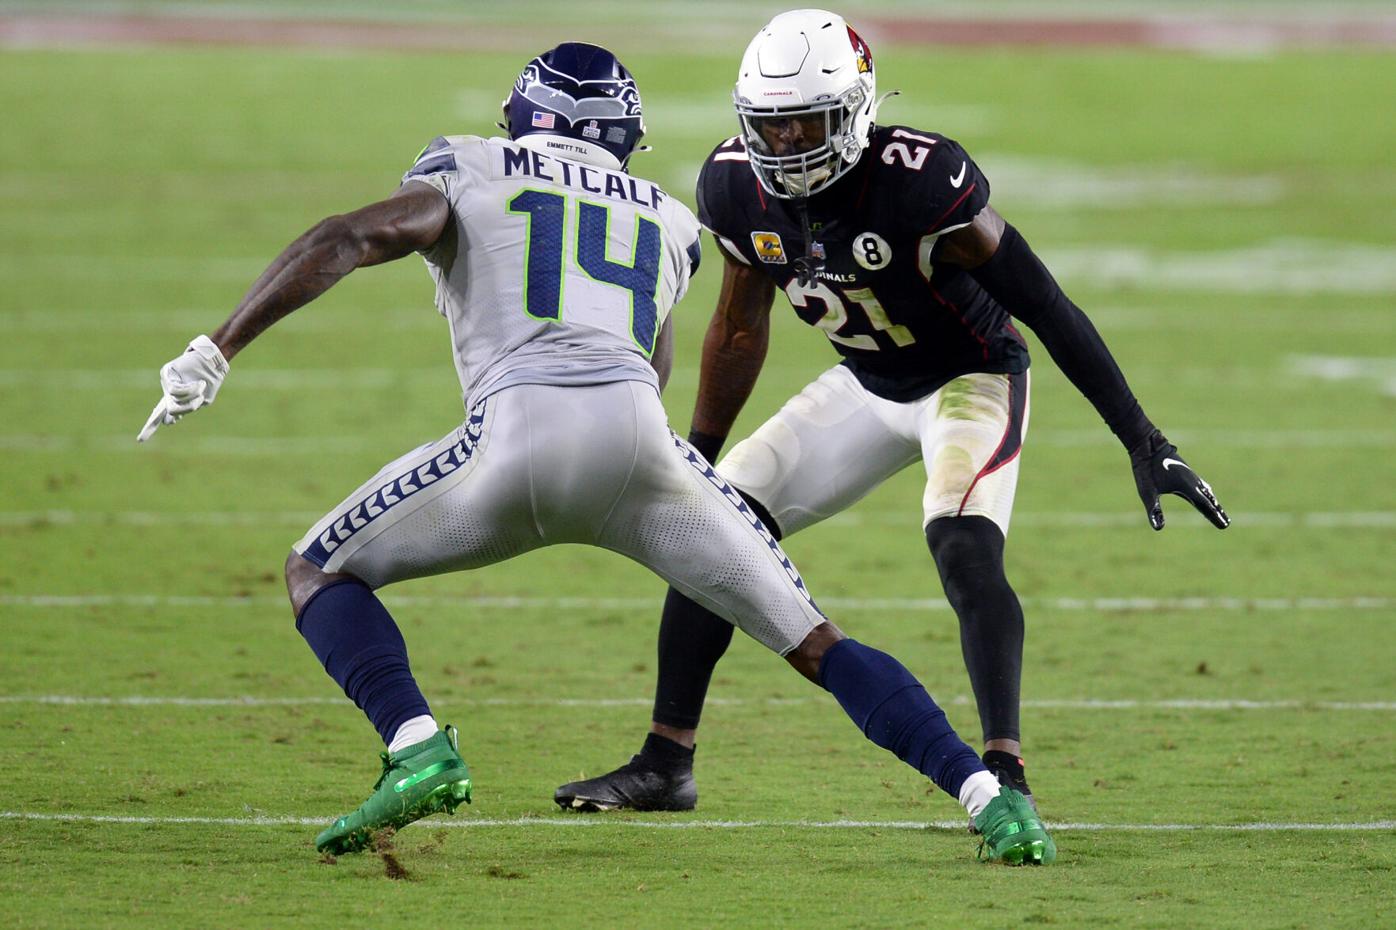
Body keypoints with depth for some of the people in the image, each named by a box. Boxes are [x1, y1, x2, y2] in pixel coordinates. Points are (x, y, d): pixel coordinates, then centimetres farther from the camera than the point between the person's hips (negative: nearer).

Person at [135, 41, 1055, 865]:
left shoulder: (469, 171, 20)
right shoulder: (668, 222, 30)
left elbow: (352, 239, 3)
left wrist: (217, 353, 2)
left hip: (519, 433, -3)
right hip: (642, 440, 3)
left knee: (320, 572, 17)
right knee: (814, 642, 13)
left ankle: (419, 749, -7)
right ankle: (987, 793, -3)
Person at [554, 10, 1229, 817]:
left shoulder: (922, 183, -32)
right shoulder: (737, 187, -14)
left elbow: (1048, 310, -25)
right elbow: (739, 329, 4)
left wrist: (1144, 444, -24)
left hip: (971, 377, -6)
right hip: (869, 386, 6)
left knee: (965, 548, -31)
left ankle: (1006, 769, -27)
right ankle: (666, 765, 8)